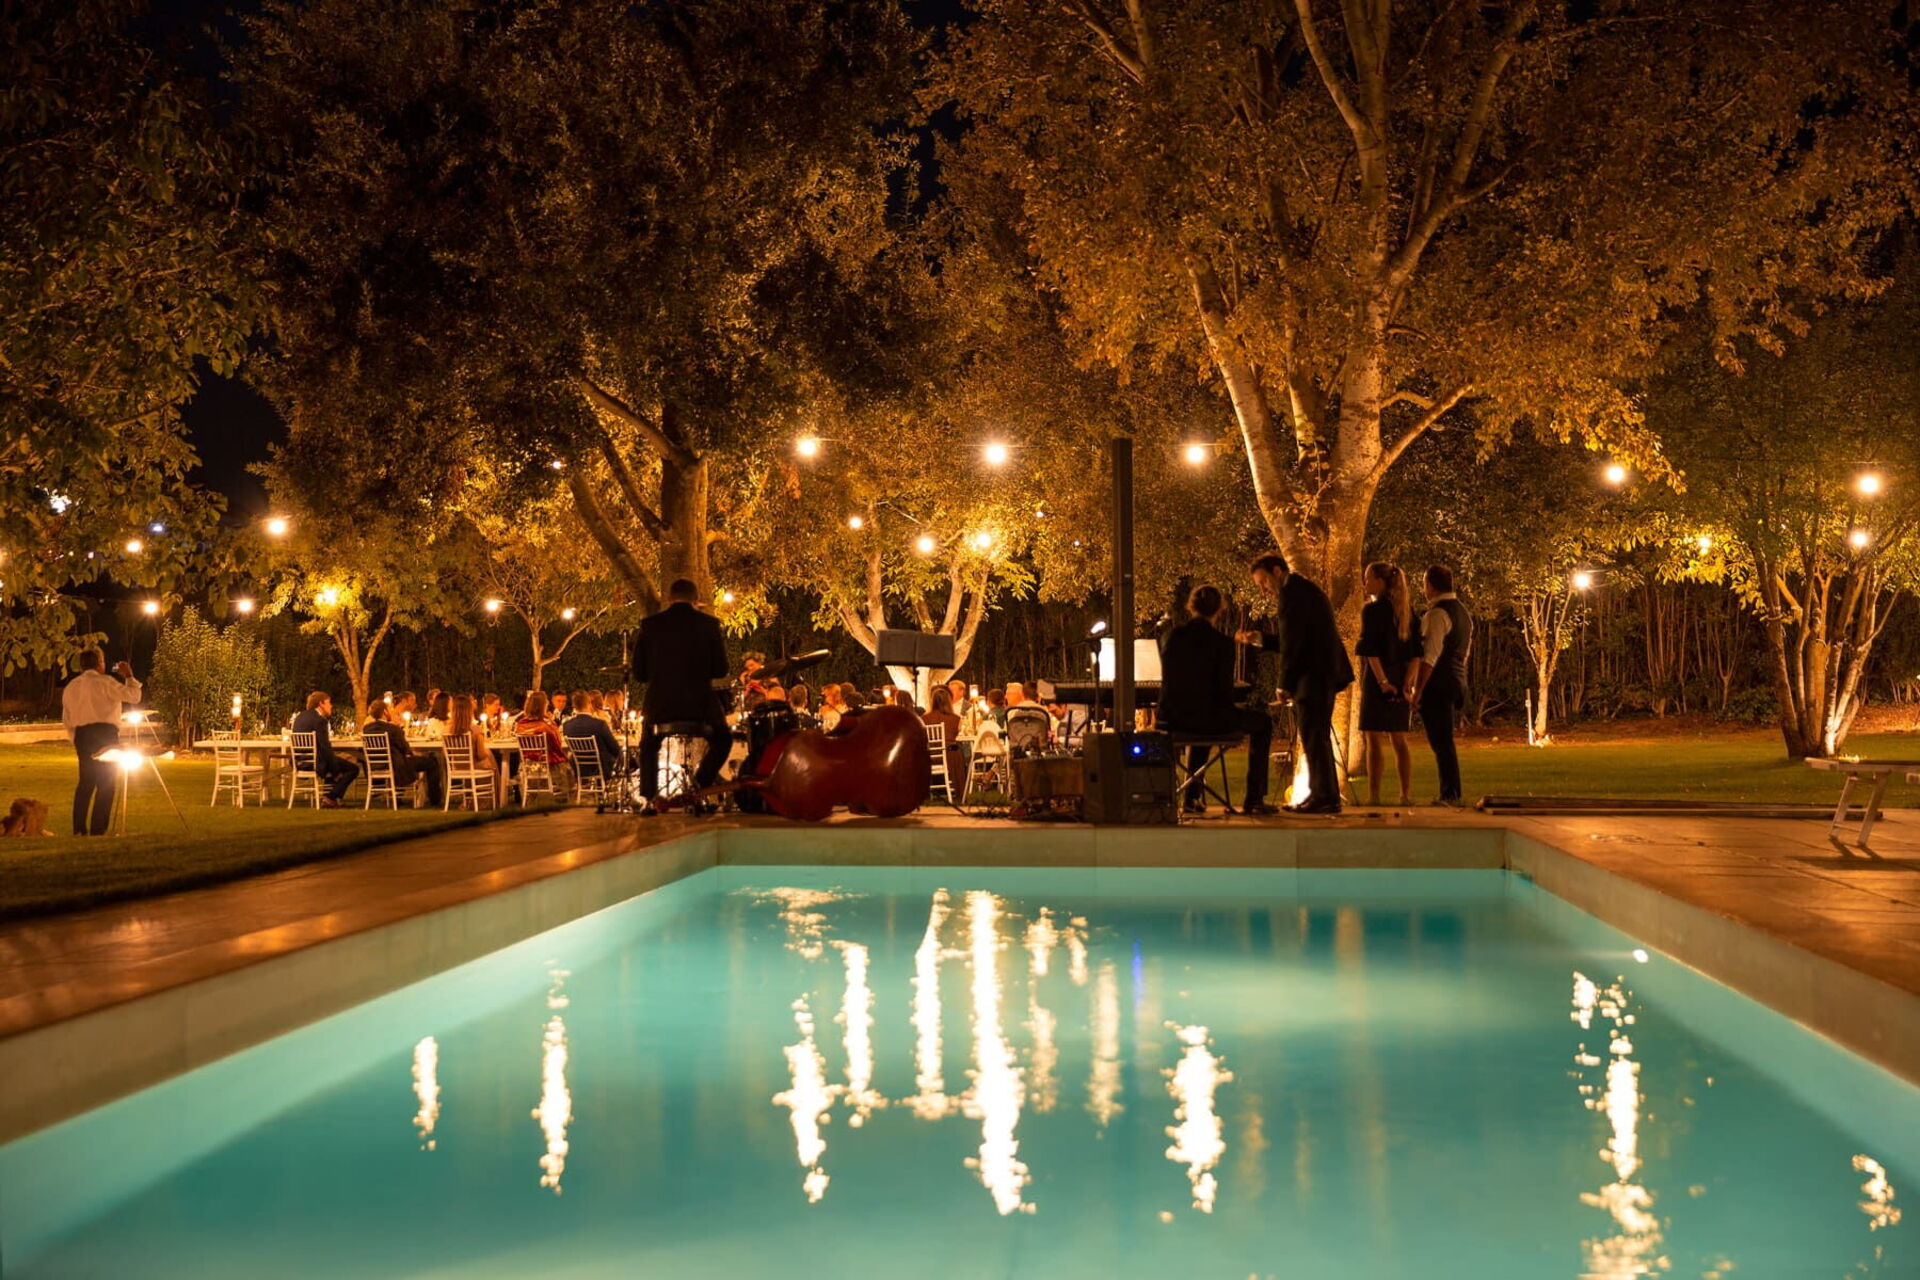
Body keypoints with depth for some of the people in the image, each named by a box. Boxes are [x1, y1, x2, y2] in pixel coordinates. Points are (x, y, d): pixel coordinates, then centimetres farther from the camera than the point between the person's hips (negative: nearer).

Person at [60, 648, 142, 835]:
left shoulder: (71, 686, 15)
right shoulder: (104, 682, -5)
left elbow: (66, 720, 16)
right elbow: (133, 696, -9)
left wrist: (76, 741, 24)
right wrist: (129, 676, 6)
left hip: (81, 734, 6)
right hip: (104, 734, -6)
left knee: (85, 782, 13)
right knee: (106, 784, -3)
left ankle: (79, 829, 11)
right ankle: (98, 831, -7)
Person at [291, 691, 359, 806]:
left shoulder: (299, 717, 12)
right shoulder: (319, 720, -16)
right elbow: (325, 747, -20)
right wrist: (336, 771, -13)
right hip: (314, 763, -10)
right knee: (353, 769, -3)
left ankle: (327, 795, 33)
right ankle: (330, 799, -3)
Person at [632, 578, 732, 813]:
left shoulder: (650, 625, -1)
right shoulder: (709, 625, -2)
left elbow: (639, 672, 2)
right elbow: (720, 670, 1)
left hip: (660, 703, 1)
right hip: (701, 703, -1)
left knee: (648, 746, 28)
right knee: (722, 739, 27)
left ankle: (648, 799, 14)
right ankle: (700, 783, 8)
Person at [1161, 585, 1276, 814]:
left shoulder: (1170, 637, 2)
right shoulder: (1221, 642, -12)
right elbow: (1224, 691, -12)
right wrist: (1233, 709, 10)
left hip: (1172, 719, 5)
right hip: (1208, 719, -5)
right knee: (1262, 722, 20)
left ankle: (1192, 796, 40)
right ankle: (1254, 800, 19)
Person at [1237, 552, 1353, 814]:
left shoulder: (1292, 592, -12)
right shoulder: (1304, 590, 21)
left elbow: (1293, 643, -17)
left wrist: (1285, 685, -12)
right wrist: (1259, 640, 18)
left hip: (1315, 676, -11)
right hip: (1324, 674, 11)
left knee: (1314, 736, -7)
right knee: (1316, 736, 15)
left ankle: (1324, 797, -4)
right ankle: (1324, 795, 19)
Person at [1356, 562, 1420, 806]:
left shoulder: (1372, 610, -10)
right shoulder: (1406, 610, 10)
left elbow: (1370, 649, -17)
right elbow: (1415, 651, 8)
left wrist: (1381, 680, -16)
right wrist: (1407, 682, 5)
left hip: (1377, 680, -7)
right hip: (1400, 683, 7)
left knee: (1374, 740, -4)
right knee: (1398, 740, 11)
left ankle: (1374, 795, -5)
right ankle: (1406, 794, 11)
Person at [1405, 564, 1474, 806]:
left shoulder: (1437, 614, -14)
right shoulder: (1463, 612, 16)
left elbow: (1429, 656, -20)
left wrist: (1417, 689, -19)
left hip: (1437, 685, -9)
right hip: (1457, 682, 9)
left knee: (1441, 741, -5)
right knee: (1443, 740, 15)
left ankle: (1449, 794, -4)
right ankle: (1450, 793, 17)